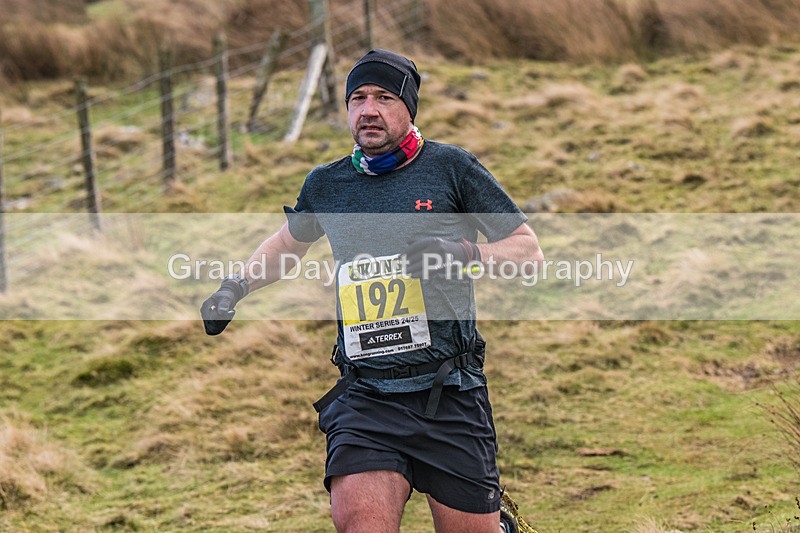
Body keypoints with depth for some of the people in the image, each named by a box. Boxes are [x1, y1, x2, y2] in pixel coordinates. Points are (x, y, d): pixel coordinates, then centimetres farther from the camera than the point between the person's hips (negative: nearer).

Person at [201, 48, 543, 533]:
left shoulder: (451, 167, 2)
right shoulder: (327, 184, 11)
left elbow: (530, 250, 5)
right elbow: (289, 243, 33)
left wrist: (465, 254, -13)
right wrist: (235, 288, 17)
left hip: (450, 398, -2)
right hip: (365, 400, 2)